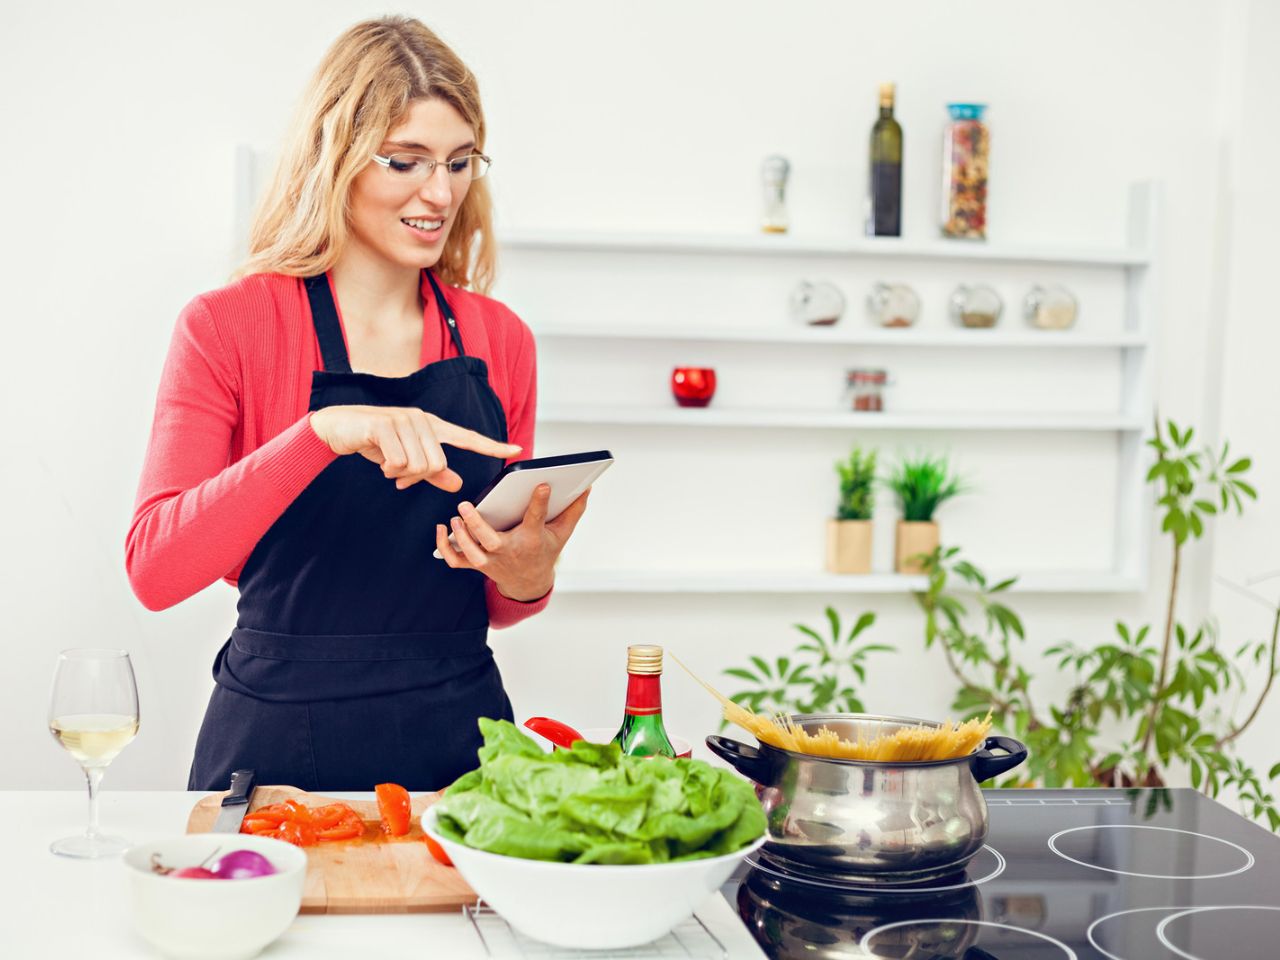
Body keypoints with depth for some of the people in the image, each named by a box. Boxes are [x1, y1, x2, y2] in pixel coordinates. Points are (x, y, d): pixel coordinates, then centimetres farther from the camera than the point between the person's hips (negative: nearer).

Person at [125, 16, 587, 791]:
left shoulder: (500, 340, 6)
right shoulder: (230, 326, -5)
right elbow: (153, 568, -18)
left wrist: (528, 578, -9)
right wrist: (324, 433, -28)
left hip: (459, 738, 3)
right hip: (282, 743, -3)